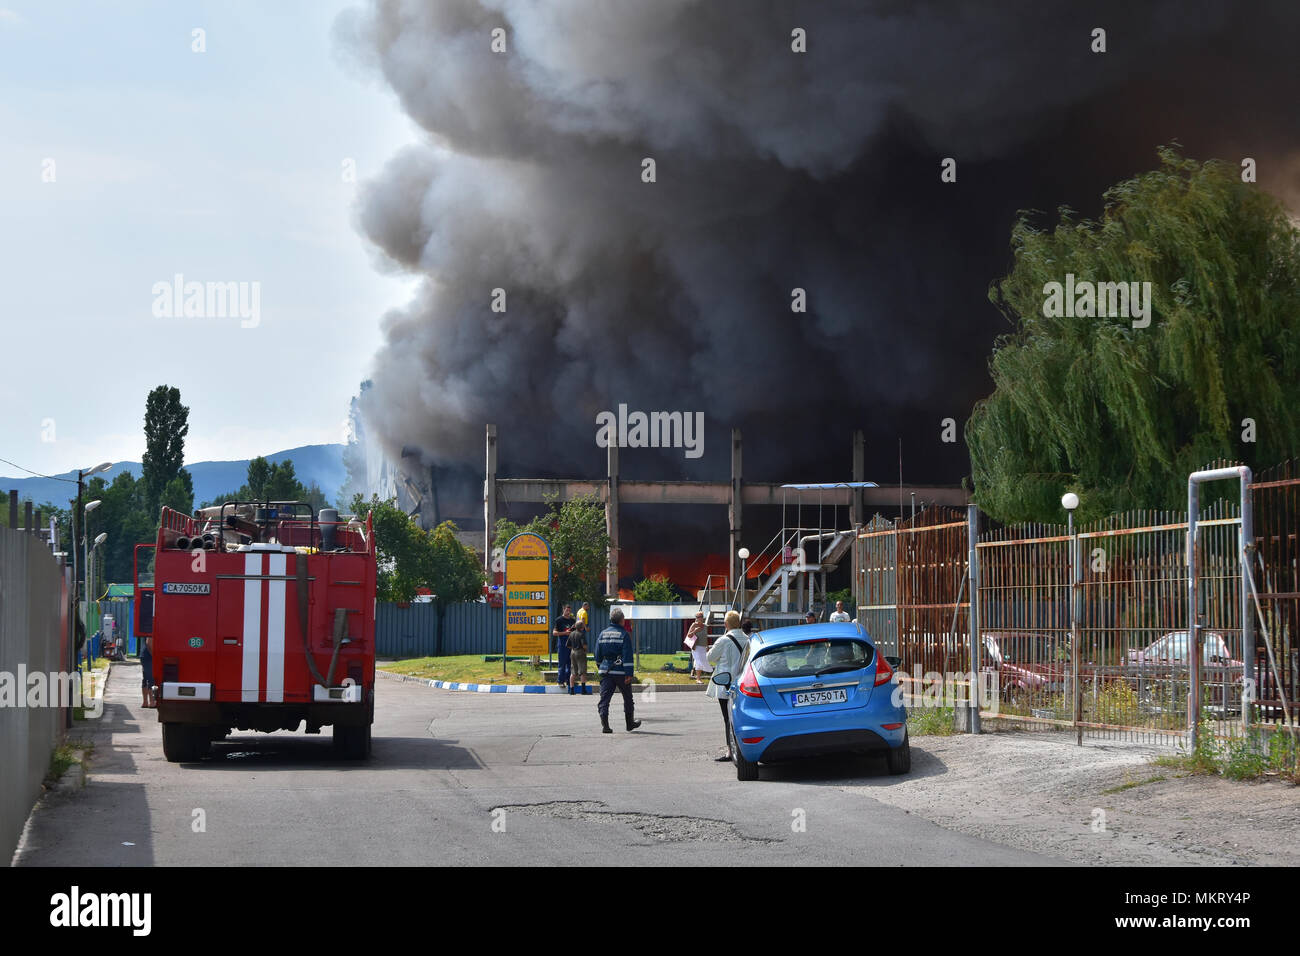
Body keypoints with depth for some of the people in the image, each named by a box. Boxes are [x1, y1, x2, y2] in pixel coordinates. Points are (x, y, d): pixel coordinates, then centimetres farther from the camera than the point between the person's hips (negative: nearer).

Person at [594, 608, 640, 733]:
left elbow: (598, 654, 14)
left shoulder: (602, 634, 7)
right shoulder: (624, 635, -8)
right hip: (620, 671, -3)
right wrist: (629, 674, -14)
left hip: (605, 671, 3)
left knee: (604, 698, 1)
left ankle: (605, 725, -13)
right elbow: (628, 656, -14)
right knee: (627, 699, 14)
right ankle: (630, 723, 26)